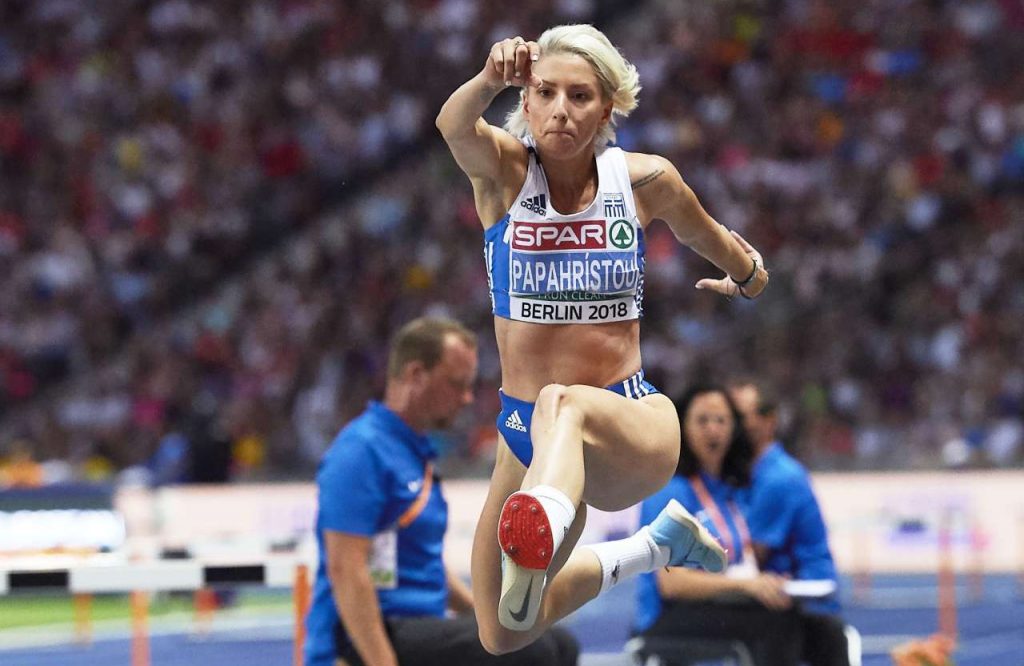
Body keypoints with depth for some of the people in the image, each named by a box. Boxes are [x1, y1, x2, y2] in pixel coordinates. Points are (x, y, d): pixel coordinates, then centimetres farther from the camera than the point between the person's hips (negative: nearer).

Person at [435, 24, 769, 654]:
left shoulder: (645, 180, -5)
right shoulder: (503, 170, -7)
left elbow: (703, 232, 19)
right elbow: (455, 126, -32)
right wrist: (490, 81, -53)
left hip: (634, 420, -4)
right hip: (527, 432, 4)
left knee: (562, 405, -41)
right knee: (504, 638, 15)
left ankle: (544, 532, -75)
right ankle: (653, 548, 39)